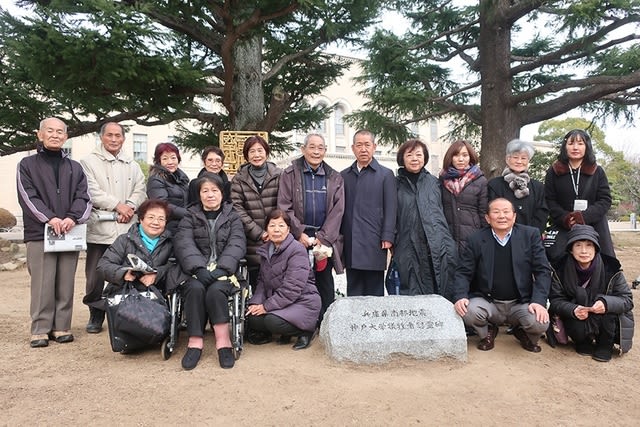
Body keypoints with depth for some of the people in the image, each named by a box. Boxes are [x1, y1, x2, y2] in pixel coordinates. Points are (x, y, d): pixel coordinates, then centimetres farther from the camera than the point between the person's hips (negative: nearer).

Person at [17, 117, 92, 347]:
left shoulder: (75, 168, 17)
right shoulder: (27, 165, 9)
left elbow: (83, 197, 6)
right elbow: (27, 196, -4)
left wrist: (73, 218, -13)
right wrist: (50, 218, -18)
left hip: (69, 233, 3)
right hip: (39, 234, -2)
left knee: (66, 284, 4)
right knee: (42, 284, -3)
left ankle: (62, 327, 13)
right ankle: (40, 330, 5)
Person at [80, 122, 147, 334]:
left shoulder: (132, 165, 17)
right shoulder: (89, 162, 4)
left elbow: (140, 190, 9)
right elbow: (92, 191, -7)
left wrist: (130, 206, -9)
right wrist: (118, 205, -11)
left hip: (127, 229, 3)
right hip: (99, 228, -3)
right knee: (96, 275, 2)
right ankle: (96, 315, 18)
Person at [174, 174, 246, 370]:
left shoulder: (232, 217, 14)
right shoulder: (190, 217, 15)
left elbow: (237, 244, -1)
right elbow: (184, 244, -2)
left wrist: (220, 269, -19)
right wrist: (200, 268, -21)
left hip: (223, 271, -1)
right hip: (197, 272, 1)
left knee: (215, 291, -32)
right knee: (195, 289, -31)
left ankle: (223, 341, -23)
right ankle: (195, 341, -25)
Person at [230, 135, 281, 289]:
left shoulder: (279, 175, 6)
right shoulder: (239, 179, 7)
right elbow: (237, 209, -1)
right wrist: (259, 233, -8)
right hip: (253, 244, 0)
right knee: (257, 287, 4)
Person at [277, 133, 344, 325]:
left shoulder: (335, 178, 9)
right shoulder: (289, 174, 4)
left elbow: (337, 210, 2)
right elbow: (284, 207, -2)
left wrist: (323, 237, -8)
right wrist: (299, 233, -11)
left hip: (324, 239, 2)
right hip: (298, 239, -1)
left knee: (325, 284, 5)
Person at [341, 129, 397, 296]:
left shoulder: (386, 174, 5)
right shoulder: (344, 175, 14)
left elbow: (391, 208, -1)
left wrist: (387, 238, -9)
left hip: (374, 243, -3)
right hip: (351, 245, 3)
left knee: (374, 292, 3)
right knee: (353, 292, 8)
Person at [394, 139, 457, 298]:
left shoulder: (433, 182, 14)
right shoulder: (397, 185, 7)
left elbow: (440, 213, 18)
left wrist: (448, 246, 12)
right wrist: (393, 246, 2)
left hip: (438, 249, 2)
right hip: (409, 252, -2)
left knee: (441, 294, 0)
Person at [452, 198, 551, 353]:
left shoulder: (531, 235, 0)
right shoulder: (475, 240, -1)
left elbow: (542, 270, -3)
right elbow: (463, 273, -2)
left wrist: (539, 301, -17)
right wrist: (460, 297, -22)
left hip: (521, 303, 0)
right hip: (488, 302, 0)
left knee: (540, 322, -28)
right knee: (468, 311, -29)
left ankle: (522, 332, 13)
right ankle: (487, 332, 9)